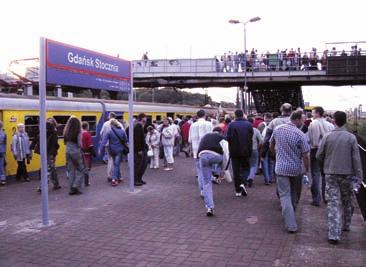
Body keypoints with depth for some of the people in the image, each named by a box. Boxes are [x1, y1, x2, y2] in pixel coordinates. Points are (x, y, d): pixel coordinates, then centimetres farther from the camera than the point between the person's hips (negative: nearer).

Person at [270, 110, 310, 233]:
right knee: (293, 193, 22)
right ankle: (291, 214, 40)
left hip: (281, 168, 0)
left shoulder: (277, 129, -3)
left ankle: (291, 225, -9)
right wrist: (307, 170, 0)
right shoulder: (300, 134, -14)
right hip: (296, 169, 0)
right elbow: (305, 156, -13)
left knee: (285, 195, -2)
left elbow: (271, 146, 11)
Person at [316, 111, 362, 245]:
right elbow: (356, 159, -6)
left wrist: (324, 166, 19)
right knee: (347, 201, 20)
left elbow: (319, 155, -1)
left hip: (331, 174, -1)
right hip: (347, 174, 1)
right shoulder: (351, 137, -6)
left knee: (333, 203, -1)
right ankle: (346, 225, 38)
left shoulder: (327, 136, -6)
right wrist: (358, 176, -1)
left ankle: (334, 234, -8)